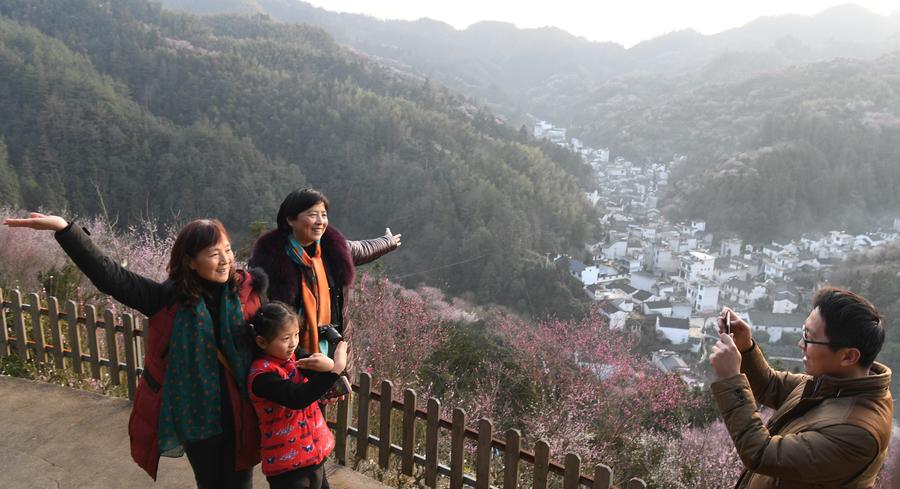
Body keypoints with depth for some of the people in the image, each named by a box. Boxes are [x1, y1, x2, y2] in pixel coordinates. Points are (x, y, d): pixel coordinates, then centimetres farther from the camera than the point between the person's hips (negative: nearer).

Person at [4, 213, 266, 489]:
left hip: (240, 414, 0)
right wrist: (64, 228, -23)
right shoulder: (169, 298, -12)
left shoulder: (247, 288, -11)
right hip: (197, 417, 0)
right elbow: (109, 275, -16)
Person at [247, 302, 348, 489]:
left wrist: (329, 365, -34)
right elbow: (298, 398, -31)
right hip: (286, 461, -7)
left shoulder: (294, 355, 1)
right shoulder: (262, 374, -20)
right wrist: (336, 368, -32)